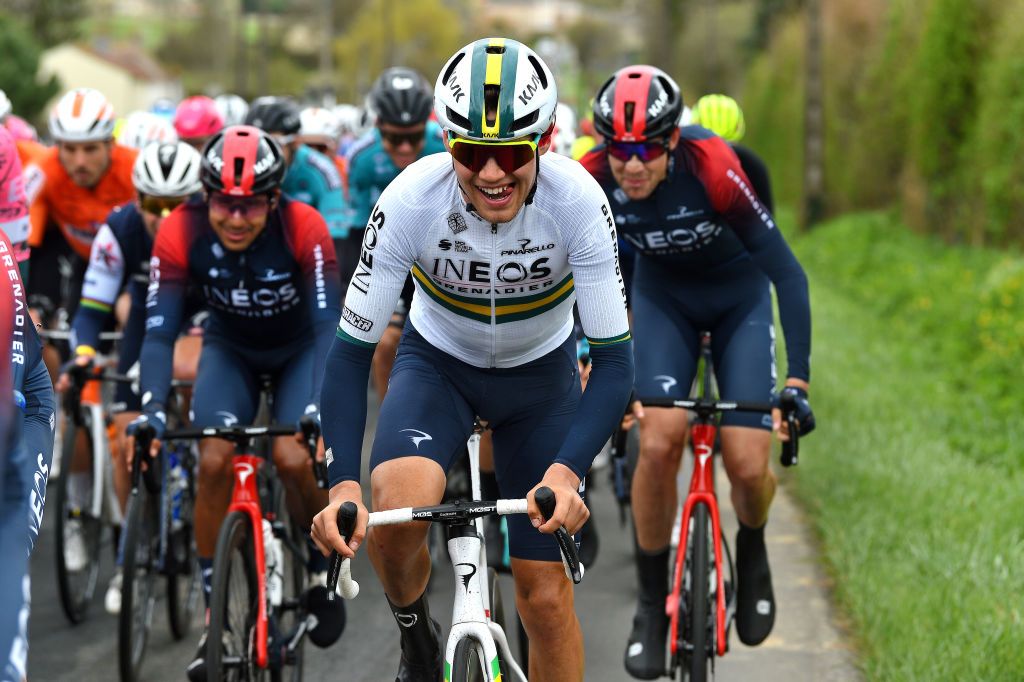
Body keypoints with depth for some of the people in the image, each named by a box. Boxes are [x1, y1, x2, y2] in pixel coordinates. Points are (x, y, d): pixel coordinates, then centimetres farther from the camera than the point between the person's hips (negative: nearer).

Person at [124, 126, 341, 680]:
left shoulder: (304, 228, -31)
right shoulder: (181, 231, -27)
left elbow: (329, 323, -33)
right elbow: (159, 331, -28)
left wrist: (321, 404, -47)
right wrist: (152, 408, -42)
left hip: (299, 349, -2)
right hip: (231, 348, 2)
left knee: (294, 458, -23)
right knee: (214, 460, -19)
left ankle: (321, 565, 8)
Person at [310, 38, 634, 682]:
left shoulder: (578, 200, -30)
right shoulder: (412, 199, -30)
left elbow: (614, 360, -27)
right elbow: (351, 351, -25)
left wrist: (567, 472, -44)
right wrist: (342, 483, -38)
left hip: (541, 371, 1)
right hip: (438, 363, -1)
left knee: (547, 598, -1)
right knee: (397, 508, -31)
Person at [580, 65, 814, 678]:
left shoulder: (713, 169, -35)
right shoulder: (591, 179, -27)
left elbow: (787, 272, -31)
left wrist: (798, 381, -35)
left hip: (740, 298, -1)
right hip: (664, 294, 2)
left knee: (749, 466, -12)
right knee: (659, 442, -19)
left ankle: (752, 550, 23)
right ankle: (652, 605, -2)